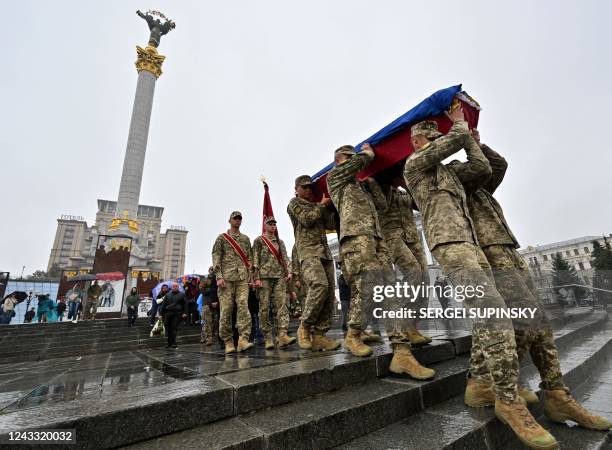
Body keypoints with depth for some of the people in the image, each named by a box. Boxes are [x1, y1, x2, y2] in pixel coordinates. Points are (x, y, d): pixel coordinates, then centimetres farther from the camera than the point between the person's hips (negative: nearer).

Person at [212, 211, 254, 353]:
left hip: (242, 278, 2)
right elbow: (216, 257, 2)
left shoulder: (246, 238, 19)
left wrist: (250, 276, 7)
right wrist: (219, 276, -9)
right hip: (226, 277, -2)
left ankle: (243, 339, -13)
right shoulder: (222, 237, 11)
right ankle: (228, 342, 8)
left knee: (243, 307, -11)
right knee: (226, 310, -1)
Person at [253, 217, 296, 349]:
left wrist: (289, 272, -4)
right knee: (265, 307, -1)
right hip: (264, 277, -3)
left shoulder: (280, 242, 18)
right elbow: (255, 260, -1)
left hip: (280, 276, 3)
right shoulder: (259, 240, 6)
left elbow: (285, 258, 12)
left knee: (282, 305, -8)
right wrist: (256, 278, -9)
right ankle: (268, 338, 5)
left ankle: (282, 335, -12)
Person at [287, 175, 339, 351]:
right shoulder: (294, 203, 10)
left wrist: (328, 206, 9)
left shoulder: (317, 206, 29)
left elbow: (332, 224, 18)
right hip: (308, 252, -7)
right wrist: (321, 205, 4)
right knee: (319, 285, -28)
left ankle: (318, 335, 1)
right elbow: (306, 219, -7)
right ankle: (304, 327, -12)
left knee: (329, 294, -3)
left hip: (325, 252, 7)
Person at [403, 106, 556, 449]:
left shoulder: (447, 171, 32)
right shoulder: (415, 162, 6)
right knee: (494, 311, -20)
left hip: (471, 243, 9)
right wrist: (460, 124, 23)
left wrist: (468, 135, 31)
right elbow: (457, 138, 0)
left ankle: (489, 382, 16)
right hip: (450, 243, -9)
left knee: (487, 313, 5)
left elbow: (484, 168, 25)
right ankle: (509, 402, -14)